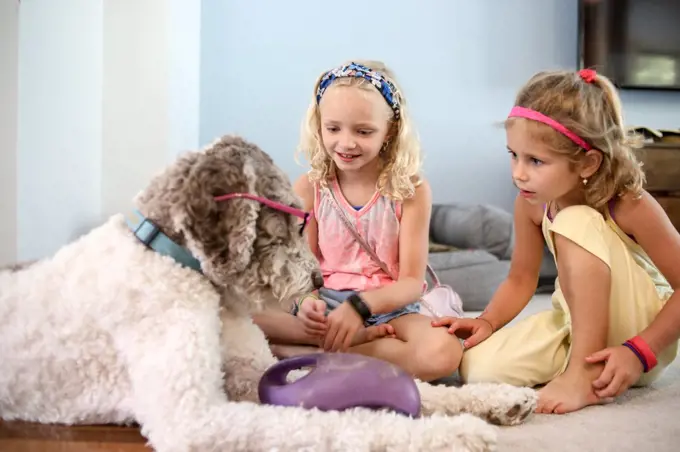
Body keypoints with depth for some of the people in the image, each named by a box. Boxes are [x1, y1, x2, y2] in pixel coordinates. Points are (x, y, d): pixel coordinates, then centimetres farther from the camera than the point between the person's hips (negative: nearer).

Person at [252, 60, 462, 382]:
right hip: (325, 304, 2)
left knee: (442, 353, -33)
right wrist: (304, 302, -22)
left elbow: (412, 282, -8)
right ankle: (367, 338, -15)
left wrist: (359, 306, -26)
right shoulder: (308, 189, 0)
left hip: (388, 308, -1)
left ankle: (332, 350, -15)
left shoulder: (410, 190, -7)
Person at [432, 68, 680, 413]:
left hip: (642, 330, -4)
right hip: (577, 323, 4)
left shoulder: (630, 205, -23)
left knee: (575, 222, -30)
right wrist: (487, 322, -16)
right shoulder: (530, 203, -9)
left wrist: (639, 352, -30)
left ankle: (587, 374, -26)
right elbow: (521, 279, 1)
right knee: (478, 366, -21)